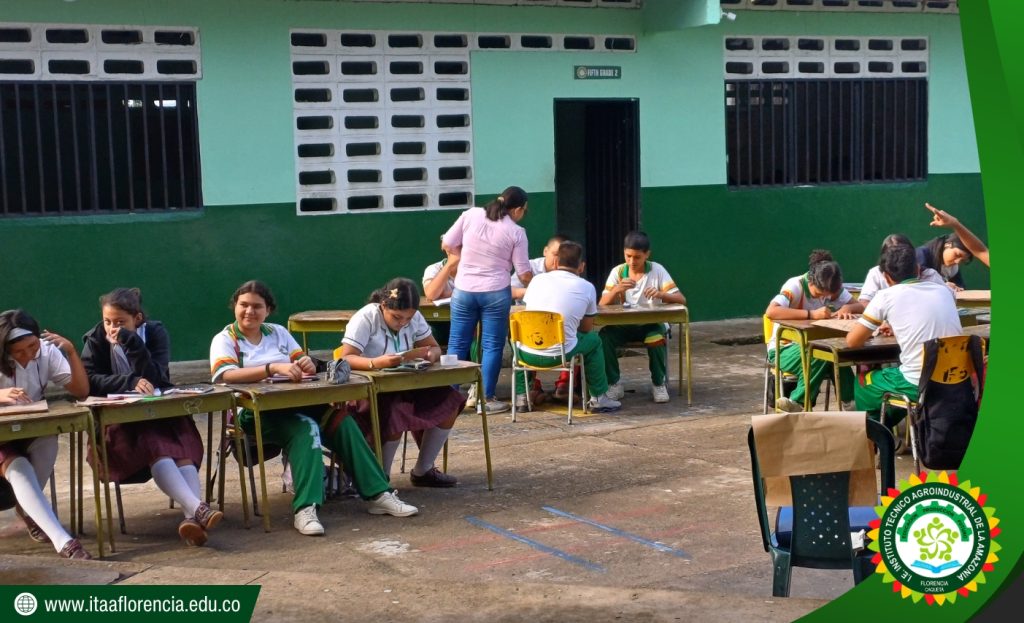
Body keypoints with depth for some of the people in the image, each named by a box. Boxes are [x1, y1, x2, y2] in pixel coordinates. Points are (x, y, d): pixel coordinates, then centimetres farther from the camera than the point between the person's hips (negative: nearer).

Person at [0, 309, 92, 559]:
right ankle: (63, 541, -49)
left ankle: (28, 510, -8)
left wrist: (71, 352, -22)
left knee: (49, 442, -32)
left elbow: (81, 391, -9)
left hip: (32, 435, 3)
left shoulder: (46, 351, -7)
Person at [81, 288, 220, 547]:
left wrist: (131, 342, -21)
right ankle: (198, 509, -51)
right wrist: (131, 382, -23)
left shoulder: (155, 332, 3)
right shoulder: (96, 339, 4)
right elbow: (88, 380, -10)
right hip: (117, 419, -2)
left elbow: (157, 378, -10)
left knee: (183, 445, -30)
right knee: (152, 445, -33)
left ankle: (191, 516, -50)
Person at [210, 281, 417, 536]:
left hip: (294, 404, 5)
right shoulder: (224, 340, 3)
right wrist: (274, 367, -29)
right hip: (254, 413, -5)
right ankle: (305, 509, -42)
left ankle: (378, 494, -19)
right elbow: (224, 375, -18)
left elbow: (304, 367, 11)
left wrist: (307, 365, -16)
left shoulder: (278, 333, 18)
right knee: (305, 428, -34)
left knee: (342, 421, -20)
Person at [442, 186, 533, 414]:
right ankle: (487, 399, 9)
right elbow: (524, 274, -2)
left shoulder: (470, 215, -2)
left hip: (463, 290, 3)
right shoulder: (516, 232, -6)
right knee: (492, 346, 7)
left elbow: (447, 245, 3)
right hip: (495, 293, -2)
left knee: (457, 344, 10)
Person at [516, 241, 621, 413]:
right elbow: (587, 328, 14)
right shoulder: (587, 287, 3)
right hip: (559, 355, -2)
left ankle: (521, 395, 29)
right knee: (594, 340, 26)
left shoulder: (538, 279, 7)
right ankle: (599, 397, 29)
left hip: (527, 354, 2)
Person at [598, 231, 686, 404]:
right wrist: (617, 290, -26)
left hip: (651, 324, -2)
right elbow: (602, 305, -6)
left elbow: (681, 300, -11)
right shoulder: (617, 272, 0)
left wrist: (661, 295, -32)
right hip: (624, 325, 2)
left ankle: (658, 384, -11)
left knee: (657, 338, -35)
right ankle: (614, 384, -10)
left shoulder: (657, 270, -6)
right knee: (604, 336, -28)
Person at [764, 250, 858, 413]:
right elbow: (770, 312, -38)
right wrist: (812, 314, -40)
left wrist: (846, 308, -25)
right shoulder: (795, 285, -21)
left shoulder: (833, 289, -3)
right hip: (784, 349, -5)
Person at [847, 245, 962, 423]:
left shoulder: (886, 296, -2)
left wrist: (867, 332, 23)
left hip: (918, 386, -5)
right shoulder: (944, 290, 11)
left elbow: (853, 341, 2)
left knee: (862, 382, 24)